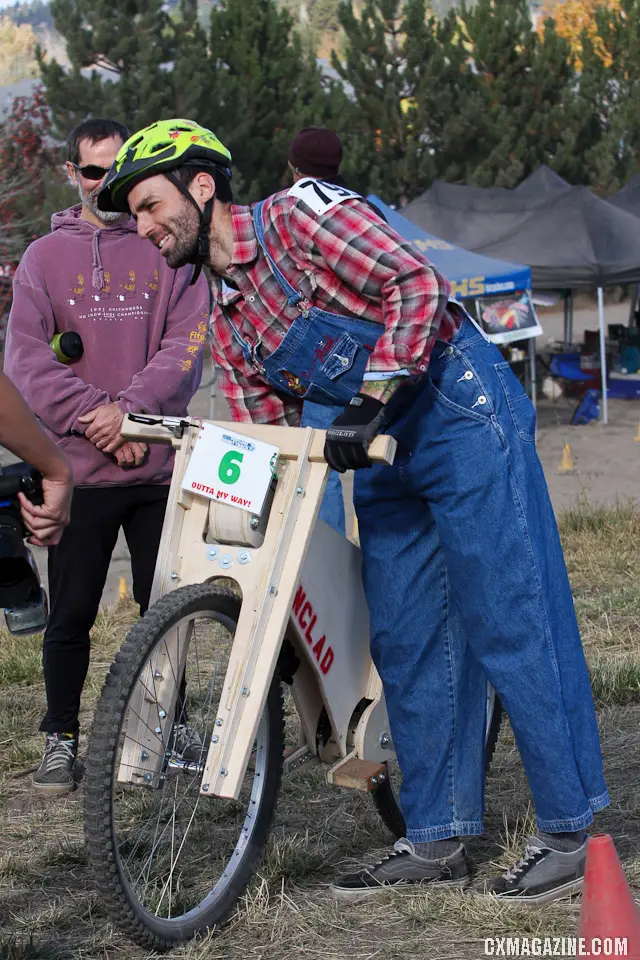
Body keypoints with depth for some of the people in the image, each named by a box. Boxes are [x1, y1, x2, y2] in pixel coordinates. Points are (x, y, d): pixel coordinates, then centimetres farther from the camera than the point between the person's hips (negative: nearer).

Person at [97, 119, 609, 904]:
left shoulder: (297, 215, -11)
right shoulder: (229, 324, 12)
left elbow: (417, 283, -19)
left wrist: (374, 401, -26)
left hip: (461, 412, -8)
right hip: (386, 452, 9)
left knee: (511, 623, -7)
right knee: (405, 645, 8)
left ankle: (569, 831, -3)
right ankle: (436, 842, 16)